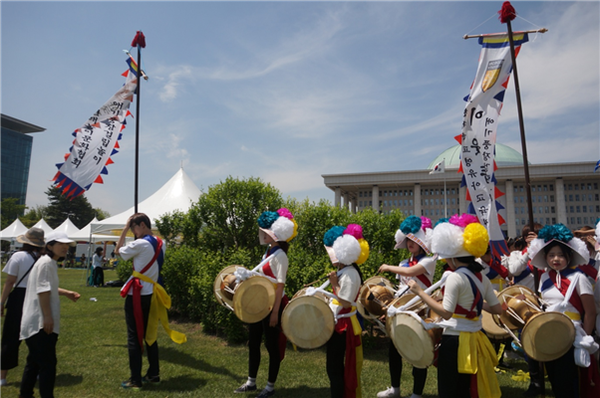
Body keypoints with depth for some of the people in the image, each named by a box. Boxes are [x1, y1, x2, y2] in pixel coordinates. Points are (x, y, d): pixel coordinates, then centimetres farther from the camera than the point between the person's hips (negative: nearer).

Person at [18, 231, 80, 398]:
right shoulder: (46, 263, -17)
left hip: (38, 322, 11)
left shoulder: (51, 263, 15)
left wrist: (66, 293, 25)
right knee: (48, 363, -4)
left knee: (34, 361, 20)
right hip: (41, 322, -11)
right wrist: (47, 316, -26)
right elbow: (42, 291, -24)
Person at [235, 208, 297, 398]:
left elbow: (280, 285, -21)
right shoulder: (268, 252, 8)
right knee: (253, 342, 18)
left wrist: (275, 312, -21)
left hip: (273, 305, -9)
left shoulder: (279, 255, -19)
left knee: (272, 345, 6)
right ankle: (251, 382, 34)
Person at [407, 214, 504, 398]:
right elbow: (497, 309, 9)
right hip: (473, 340, 8)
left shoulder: (455, 277, -19)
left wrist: (420, 292, -19)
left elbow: (446, 313, -22)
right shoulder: (482, 278, 4)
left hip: (454, 340, -8)